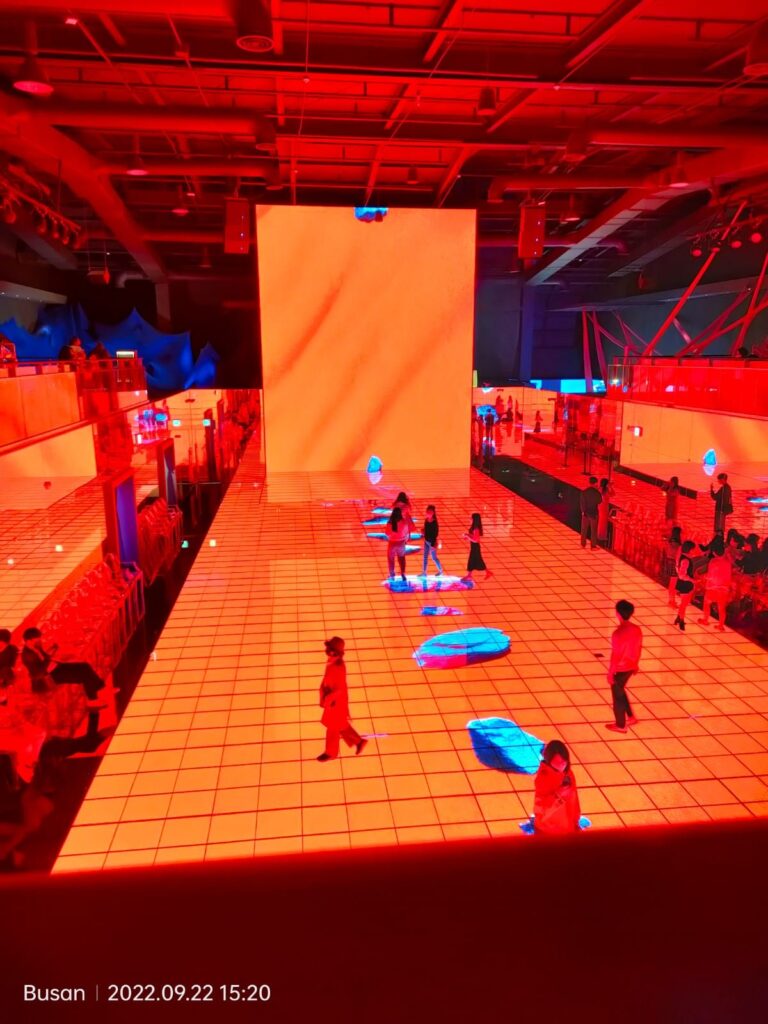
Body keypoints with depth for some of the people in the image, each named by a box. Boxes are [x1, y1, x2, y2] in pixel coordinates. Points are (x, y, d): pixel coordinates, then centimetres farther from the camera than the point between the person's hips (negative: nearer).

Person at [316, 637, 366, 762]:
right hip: (332, 699, 9)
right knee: (341, 725, 23)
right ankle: (359, 741, 38)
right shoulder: (331, 663, -5)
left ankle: (331, 752, 33)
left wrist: (328, 699, -19)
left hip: (336, 701, -9)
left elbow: (340, 689, -26)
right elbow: (326, 681, 8)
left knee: (332, 727, 12)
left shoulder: (339, 667, -32)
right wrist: (323, 696, 8)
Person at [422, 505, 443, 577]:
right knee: (425, 557, 12)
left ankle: (440, 571, 26)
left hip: (432, 542, -7)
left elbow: (435, 534, -18)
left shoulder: (434, 522, -20)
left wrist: (433, 544, -18)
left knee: (434, 558, 7)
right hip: (426, 541, 7)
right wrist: (423, 531, -6)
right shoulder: (426, 520, -1)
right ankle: (424, 572, 20)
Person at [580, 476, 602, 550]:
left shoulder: (584, 492, -9)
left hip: (585, 513, 2)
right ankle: (593, 546, 10)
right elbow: (600, 502, -1)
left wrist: (583, 511, 5)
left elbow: (581, 502, -6)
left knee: (584, 529, 15)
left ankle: (583, 544, 23)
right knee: (593, 530, 7)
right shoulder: (597, 493, -16)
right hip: (594, 513, -2)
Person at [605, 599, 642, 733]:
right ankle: (630, 717, 37)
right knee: (620, 691, 29)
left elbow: (615, 655, -22)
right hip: (631, 667, 7)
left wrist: (610, 672, -11)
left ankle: (620, 725, 26)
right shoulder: (637, 629, -6)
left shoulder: (618, 633, -29)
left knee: (617, 695, 12)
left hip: (620, 669, -7)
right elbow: (639, 648, 6)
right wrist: (636, 664, 21)